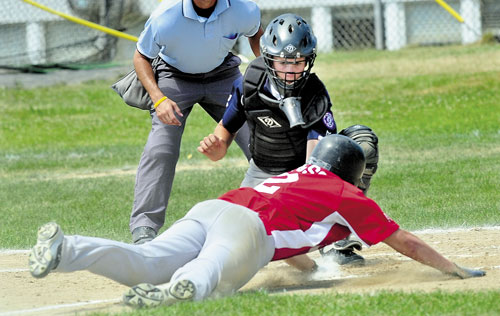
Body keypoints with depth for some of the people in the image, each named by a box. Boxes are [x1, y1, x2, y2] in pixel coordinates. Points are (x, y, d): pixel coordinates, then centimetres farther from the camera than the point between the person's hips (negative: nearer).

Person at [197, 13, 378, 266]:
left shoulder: (315, 96, -27)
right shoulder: (248, 85, -18)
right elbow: (226, 133, -8)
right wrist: (214, 147, -34)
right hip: (263, 174, 2)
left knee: (362, 140, -30)